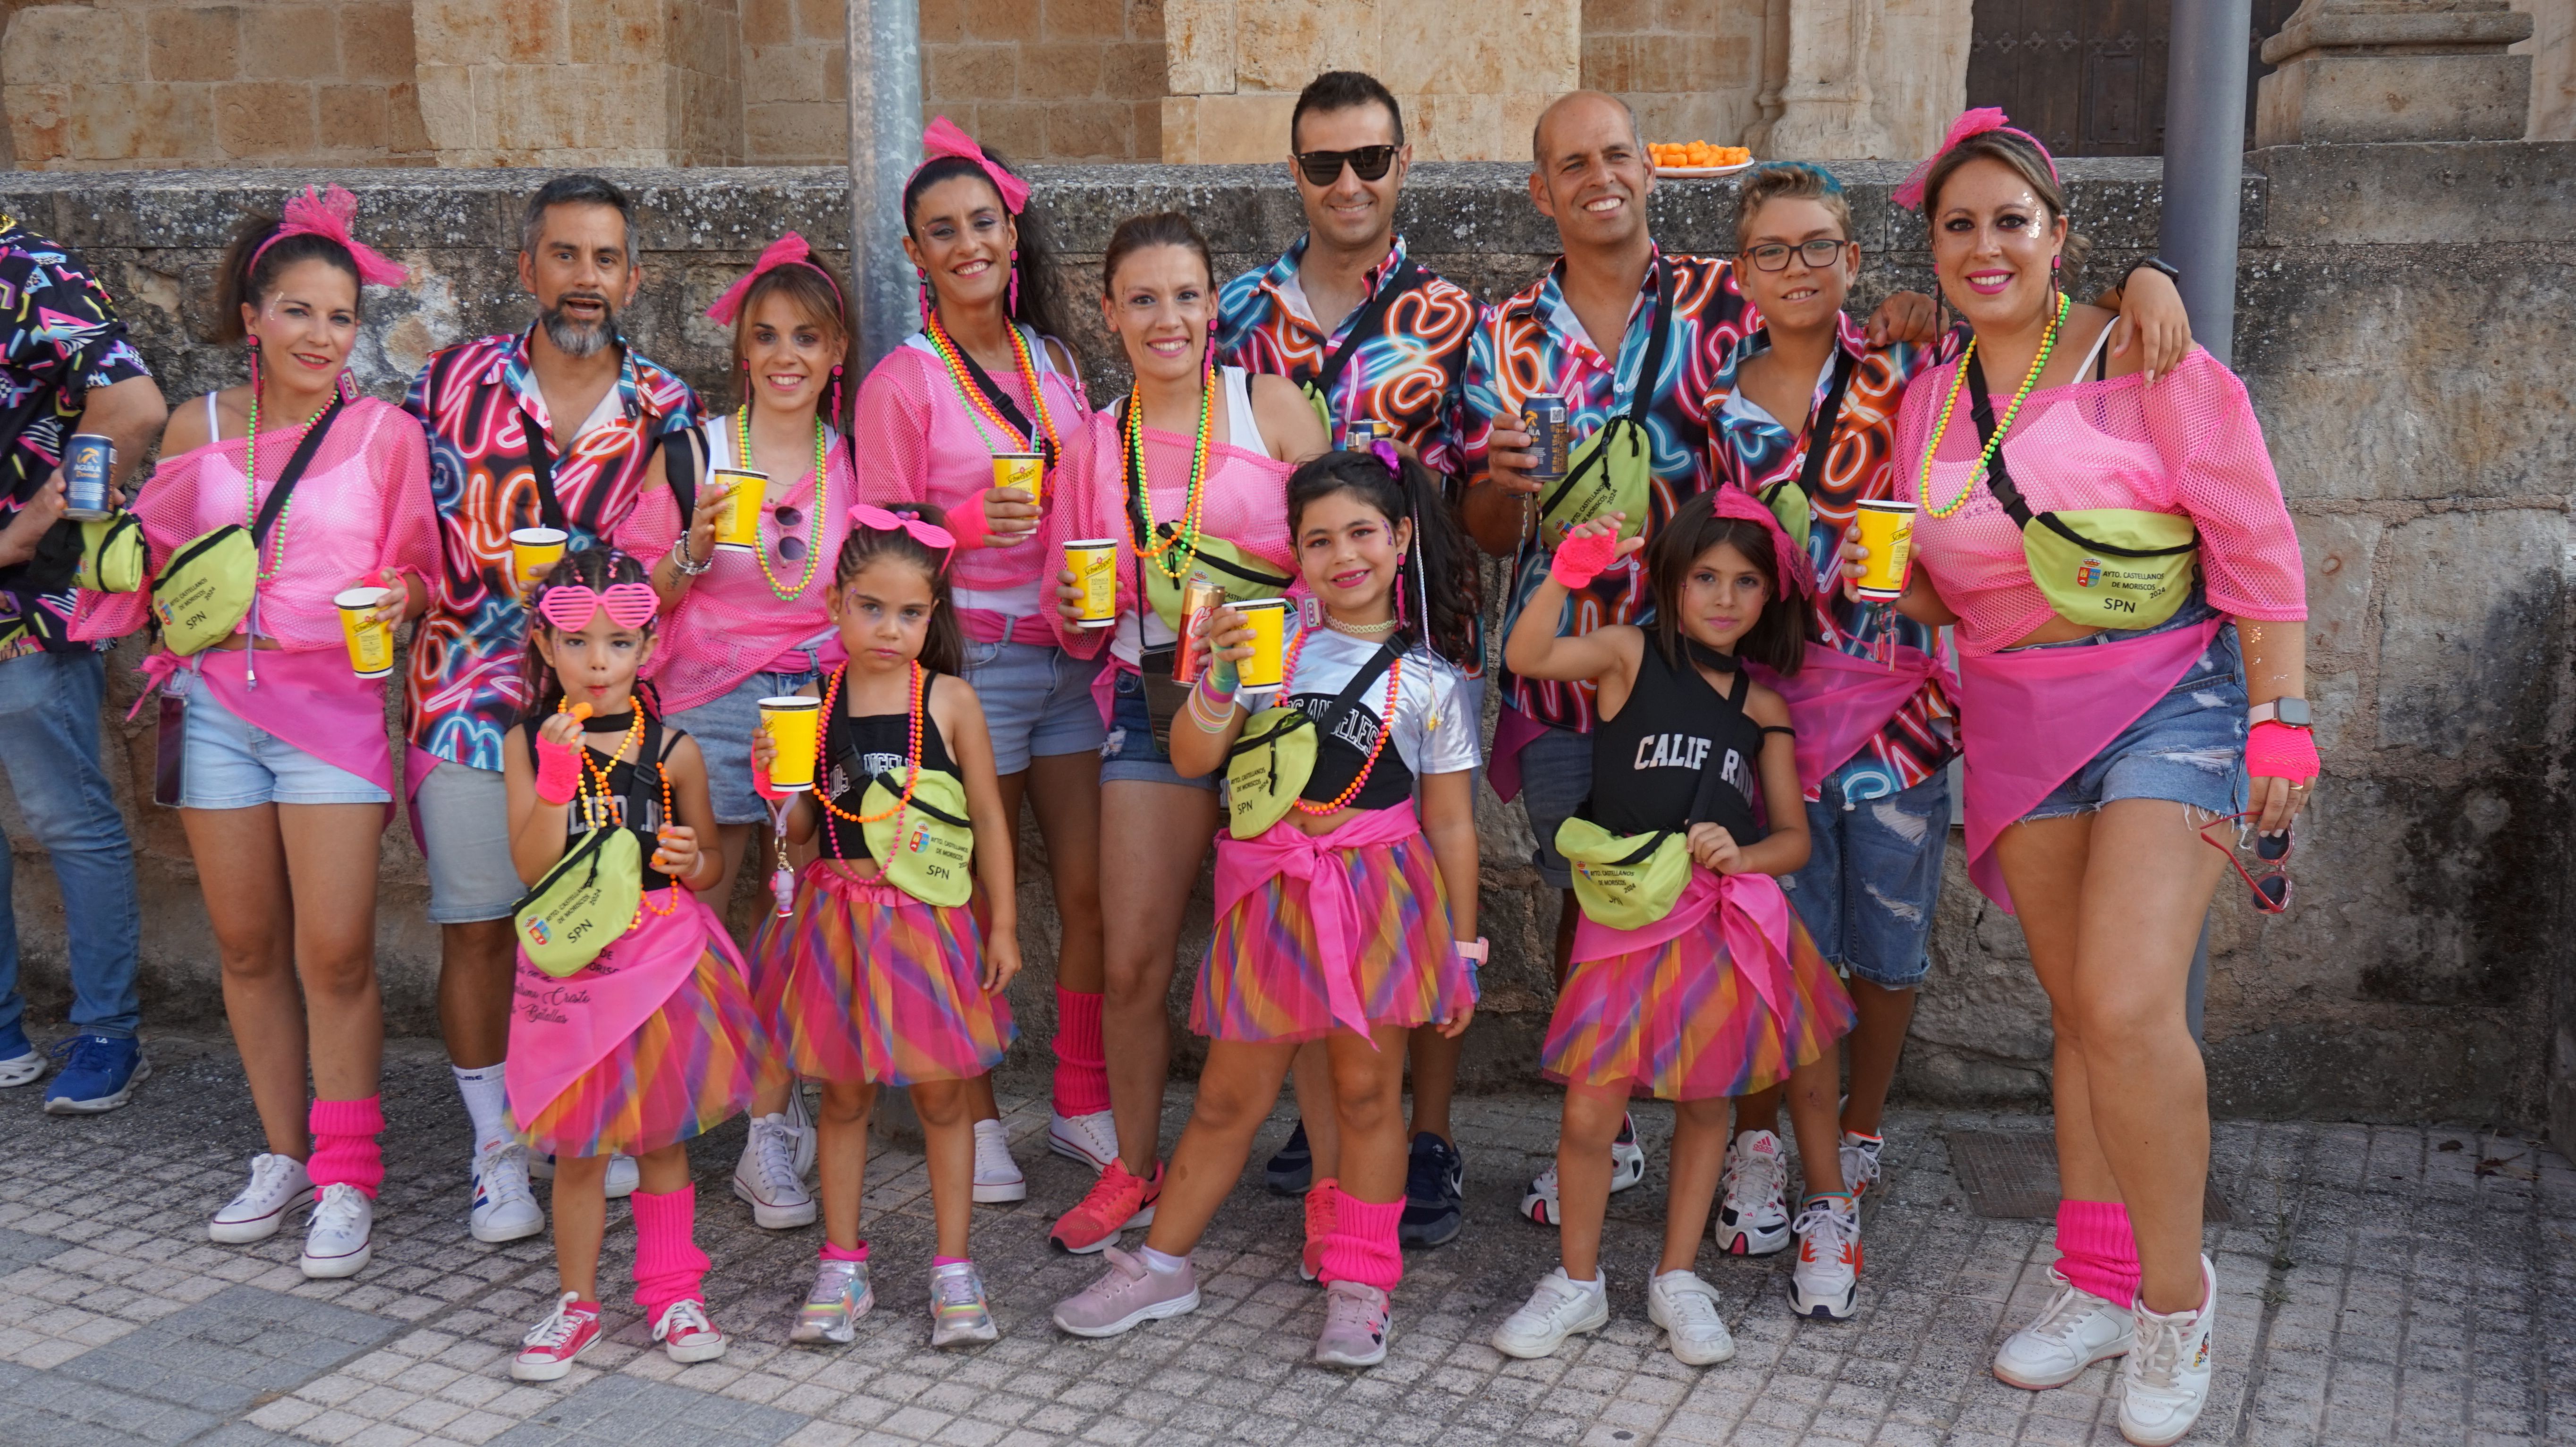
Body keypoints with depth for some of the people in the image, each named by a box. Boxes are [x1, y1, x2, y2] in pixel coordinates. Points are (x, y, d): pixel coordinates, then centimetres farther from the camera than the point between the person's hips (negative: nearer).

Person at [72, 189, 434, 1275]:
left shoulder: (386, 433, 0)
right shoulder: (198, 430, 8)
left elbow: (418, 572, 6)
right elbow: (163, 567, 20)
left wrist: (397, 597, -15)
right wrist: (193, 613, 0)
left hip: (334, 706, -3)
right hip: (219, 705, 3)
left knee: (334, 952, -7)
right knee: (247, 946, 9)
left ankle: (346, 1181, 5)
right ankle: (283, 1156, 23)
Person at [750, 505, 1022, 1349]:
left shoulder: (949, 701, -5)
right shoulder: (813, 703, 0)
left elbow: (989, 816, 0)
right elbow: (802, 829, 6)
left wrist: (1002, 924, -1)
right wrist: (777, 783, -15)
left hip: (931, 924, -2)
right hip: (840, 919, 2)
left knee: (941, 1094, 7)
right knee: (843, 1093, 11)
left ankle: (954, 1270, 19)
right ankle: (841, 1267, 24)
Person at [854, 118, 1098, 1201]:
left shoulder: (1052, 361, 13)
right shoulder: (902, 382, -3)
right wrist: (970, 524, -19)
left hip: (1070, 653, 5)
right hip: (969, 659, -5)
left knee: (1094, 887, 4)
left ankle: (1084, 1106, 19)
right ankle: (975, 1118, 17)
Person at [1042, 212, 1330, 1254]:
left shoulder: (1268, 405, 2)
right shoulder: (1095, 443, 12)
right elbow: (1076, 625, 19)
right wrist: (1077, 612, -4)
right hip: (1153, 704, 3)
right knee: (1131, 961, 1)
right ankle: (1134, 1169, 21)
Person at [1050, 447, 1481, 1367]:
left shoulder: (1429, 681, 3)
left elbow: (1451, 826, 6)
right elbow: (1191, 758, -1)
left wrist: (1462, 949, 5)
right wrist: (1219, 676, -16)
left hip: (1377, 897, -1)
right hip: (1271, 900, 1)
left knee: (1366, 1092, 6)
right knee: (1228, 1098, 9)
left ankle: (1359, 1287, 20)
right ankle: (1162, 1265, 24)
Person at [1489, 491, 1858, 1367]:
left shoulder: (1761, 708, 8)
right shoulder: (1630, 655, 0)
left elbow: (1793, 835, 9)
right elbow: (1526, 657, -18)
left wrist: (1740, 855, -11)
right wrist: (1567, 573, -31)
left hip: (1726, 918, 3)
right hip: (1628, 917, -3)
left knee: (1704, 1101, 11)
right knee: (1591, 1110, -5)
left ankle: (1678, 1281, 28)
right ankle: (1578, 1283, 16)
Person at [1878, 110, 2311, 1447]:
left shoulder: (2147, 362, -7)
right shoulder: (1926, 402, 9)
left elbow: (2255, 548, -6)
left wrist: (2279, 718, -9)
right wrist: (1898, 584, -2)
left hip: (2173, 697, -5)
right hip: (2017, 722, 5)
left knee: (2128, 1005, -16)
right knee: (2078, 1010, 9)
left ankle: (2175, 1300, 3)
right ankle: (2098, 1284, 23)